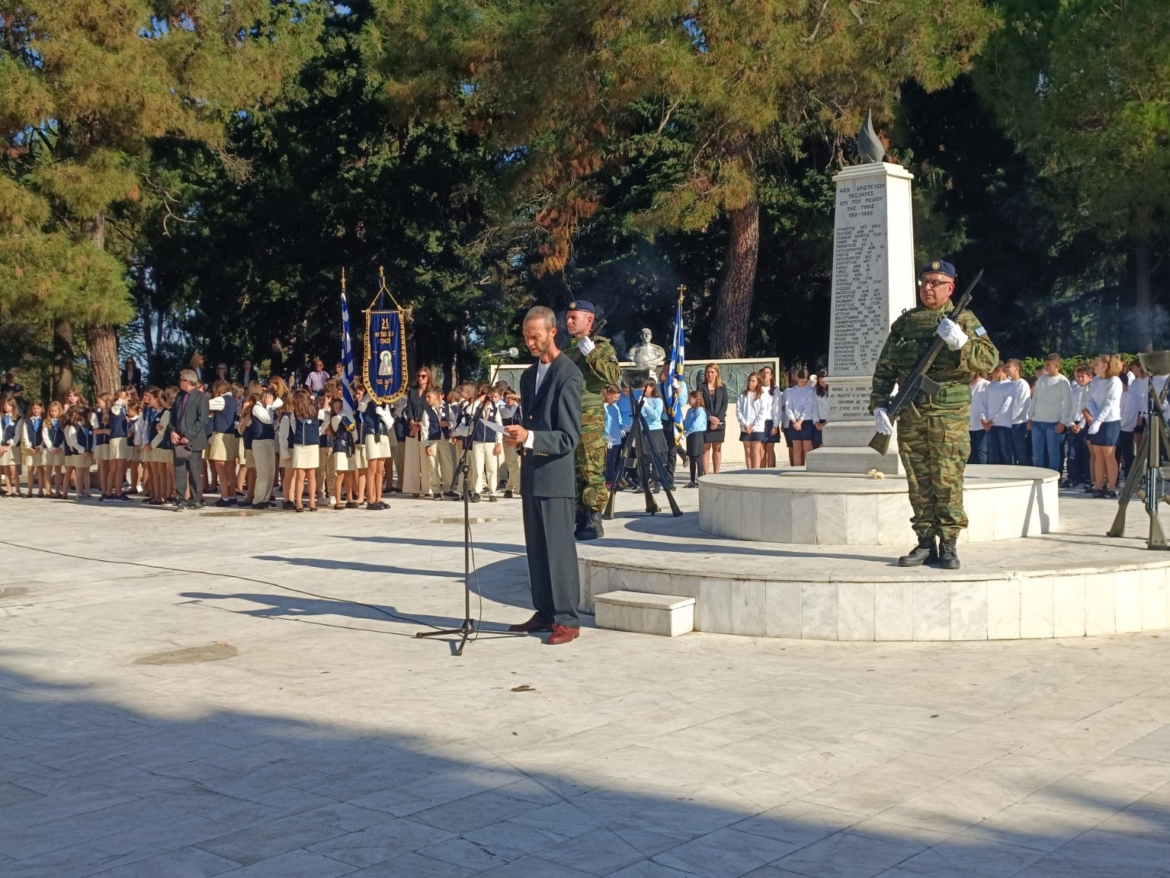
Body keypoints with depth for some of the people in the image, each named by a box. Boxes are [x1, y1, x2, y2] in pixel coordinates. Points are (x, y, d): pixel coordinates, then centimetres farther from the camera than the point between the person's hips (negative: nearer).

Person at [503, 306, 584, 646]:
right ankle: (544, 613, 20)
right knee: (536, 549, 12)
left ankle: (567, 620, 1)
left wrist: (529, 437, -26)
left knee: (559, 549, -4)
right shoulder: (529, 375, 15)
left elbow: (569, 438, -16)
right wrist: (517, 438, 4)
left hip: (555, 477, -8)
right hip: (530, 474, 8)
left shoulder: (568, 376, -11)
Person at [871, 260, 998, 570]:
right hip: (911, 416, 4)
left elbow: (990, 360, -7)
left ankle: (948, 545, 4)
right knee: (918, 482, 7)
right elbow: (884, 370, 14)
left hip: (949, 416, -4)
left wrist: (961, 342, -21)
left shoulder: (964, 320, 4)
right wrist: (879, 405, 3)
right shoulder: (903, 323, 14)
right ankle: (925, 542, 14)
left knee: (947, 482, -3)